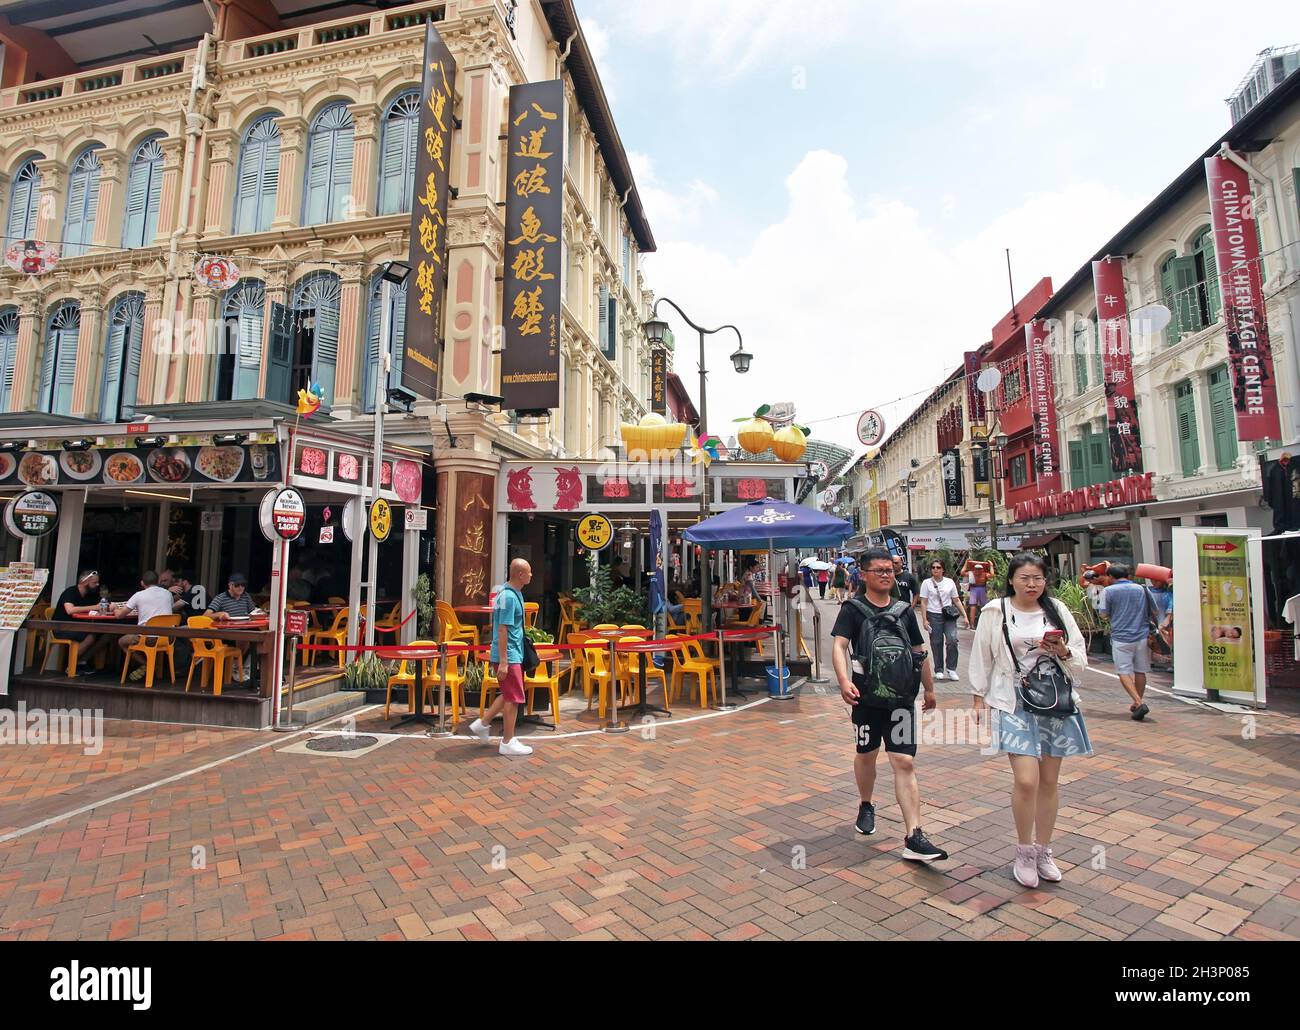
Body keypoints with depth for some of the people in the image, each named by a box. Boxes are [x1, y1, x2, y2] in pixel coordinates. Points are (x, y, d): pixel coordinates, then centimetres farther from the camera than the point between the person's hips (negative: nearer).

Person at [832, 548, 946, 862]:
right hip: (867, 696, -2)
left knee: (905, 763, -4)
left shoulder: (904, 610, 8)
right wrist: (844, 681, -33)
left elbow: (919, 651, 18)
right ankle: (866, 806, 42)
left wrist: (929, 688, 20)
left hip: (901, 697, 2)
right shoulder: (853, 609, -4)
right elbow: (839, 645, -17)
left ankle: (913, 838, -4)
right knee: (866, 754, 16)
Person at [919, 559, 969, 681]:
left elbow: (956, 601, 10)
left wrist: (965, 616, 5)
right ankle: (939, 670, 16)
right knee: (936, 643, 3)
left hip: (949, 616, 1)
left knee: (952, 640, -14)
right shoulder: (927, 583, 1)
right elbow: (923, 603, 0)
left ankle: (951, 669, -1)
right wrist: (924, 619, -7)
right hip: (934, 616, -1)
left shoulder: (950, 582, 7)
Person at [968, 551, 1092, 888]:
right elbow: (981, 657, 3)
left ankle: (1043, 851, 29)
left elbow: (1081, 659, 9)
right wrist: (979, 697, 3)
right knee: (1026, 780, -11)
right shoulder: (995, 612, -3)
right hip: (1014, 703, -3)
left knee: (1049, 781, 11)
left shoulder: (1057, 610, 5)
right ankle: (1024, 852, 12)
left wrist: (1064, 652, -13)